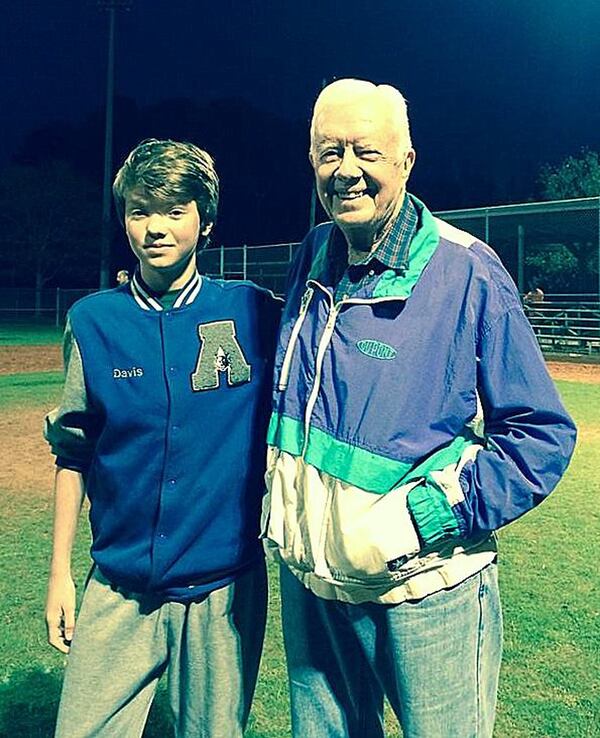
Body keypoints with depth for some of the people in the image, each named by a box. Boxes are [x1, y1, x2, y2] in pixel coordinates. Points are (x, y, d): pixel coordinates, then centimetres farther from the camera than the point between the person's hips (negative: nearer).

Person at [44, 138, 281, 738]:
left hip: (224, 587, 0)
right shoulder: (93, 321, -2)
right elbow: (72, 454, 4)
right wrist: (59, 572, 6)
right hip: (118, 587, 1)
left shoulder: (256, 314, -7)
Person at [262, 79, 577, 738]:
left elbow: (542, 435, -13)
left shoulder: (466, 272, -16)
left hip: (421, 589, -5)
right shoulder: (313, 258, 1)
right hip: (307, 579, 6)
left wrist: (417, 517, -21)